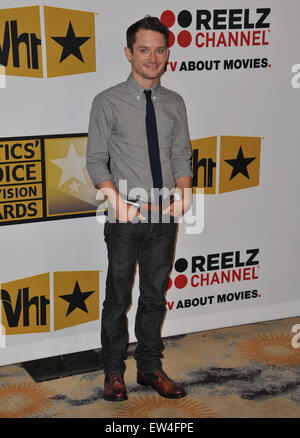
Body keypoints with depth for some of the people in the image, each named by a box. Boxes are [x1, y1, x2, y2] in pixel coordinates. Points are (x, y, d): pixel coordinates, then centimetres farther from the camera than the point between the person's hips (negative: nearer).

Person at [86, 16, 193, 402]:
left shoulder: (174, 104, 8)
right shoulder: (108, 102, -4)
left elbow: (181, 155, 10)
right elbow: (96, 160, -5)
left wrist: (184, 191, -9)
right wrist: (118, 201, -19)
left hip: (165, 215, 4)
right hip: (126, 216, -3)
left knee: (155, 296, 14)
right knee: (118, 298, 7)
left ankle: (150, 369, 29)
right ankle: (114, 372, 23)